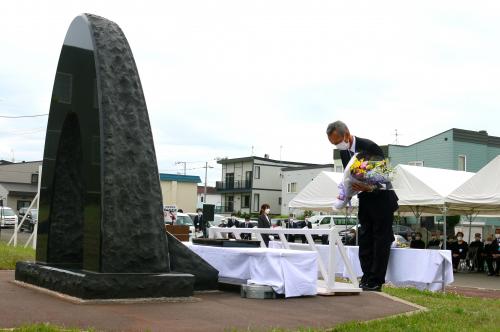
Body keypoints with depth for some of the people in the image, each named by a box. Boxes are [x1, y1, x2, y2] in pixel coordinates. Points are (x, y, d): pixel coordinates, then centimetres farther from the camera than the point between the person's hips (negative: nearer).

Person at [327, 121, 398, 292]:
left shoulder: (368, 146, -19)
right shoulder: (344, 151, 4)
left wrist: (370, 187, -32)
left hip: (382, 196, -7)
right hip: (365, 198, 7)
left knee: (381, 239, -5)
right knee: (365, 239, 5)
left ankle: (375, 282, -4)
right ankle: (367, 279, 8)